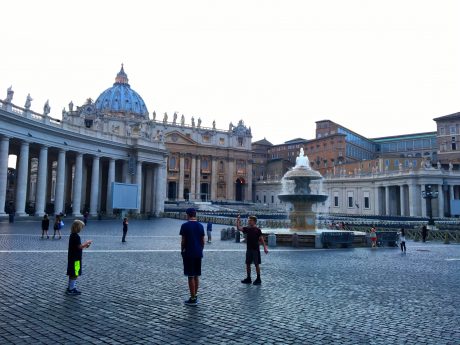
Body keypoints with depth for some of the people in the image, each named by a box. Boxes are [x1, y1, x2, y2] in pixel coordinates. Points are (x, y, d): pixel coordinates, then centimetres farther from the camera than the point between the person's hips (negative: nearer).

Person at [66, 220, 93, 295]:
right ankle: (71, 289, 5)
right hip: (75, 258, -10)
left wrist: (85, 245, 9)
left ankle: (70, 287, 29)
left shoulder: (72, 235, 10)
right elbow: (79, 247, -22)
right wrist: (87, 243, -10)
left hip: (72, 257, 10)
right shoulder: (76, 236, -20)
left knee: (72, 273, 19)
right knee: (75, 274, -1)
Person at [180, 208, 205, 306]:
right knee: (196, 276, 15)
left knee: (191, 276, 0)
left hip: (188, 254, -5)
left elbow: (183, 241, -9)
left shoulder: (185, 225, -9)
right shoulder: (200, 225, 6)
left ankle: (193, 299, 4)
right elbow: (203, 241, 8)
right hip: (198, 254, 5)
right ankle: (195, 295, 23)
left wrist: (182, 251, 4)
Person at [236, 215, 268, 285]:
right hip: (248, 249, 5)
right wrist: (237, 221, -18)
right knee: (248, 264, 9)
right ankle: (248, 278, 21)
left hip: (255, 250, -5)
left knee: (256, 264, 1)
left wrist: (265, 247, -14)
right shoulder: (247, 229, 5)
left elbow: (261, 239, -8)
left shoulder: (258, 230, -8)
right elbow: (239, 228, -5)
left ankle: (258, 279, 11)